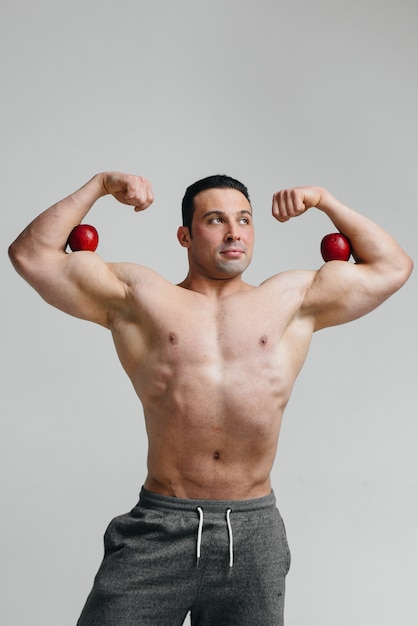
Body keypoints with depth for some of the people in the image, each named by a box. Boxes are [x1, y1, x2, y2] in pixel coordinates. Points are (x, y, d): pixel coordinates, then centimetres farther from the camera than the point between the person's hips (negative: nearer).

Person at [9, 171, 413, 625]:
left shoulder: (291, 299, 13)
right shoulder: (137, 296, 7)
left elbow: (391, 266, 19)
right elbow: (31, 254, 6)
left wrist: (323, 200, 15)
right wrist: (100, 185, 8)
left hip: (253, 532, 2)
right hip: (158, 531, -1)